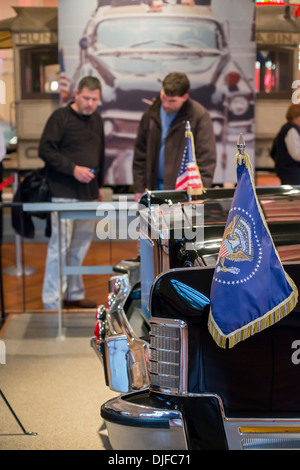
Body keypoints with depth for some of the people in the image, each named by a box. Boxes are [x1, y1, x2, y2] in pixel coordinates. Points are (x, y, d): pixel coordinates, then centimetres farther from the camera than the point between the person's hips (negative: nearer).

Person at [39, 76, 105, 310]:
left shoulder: (97, 121, 16)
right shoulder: (60, 117, -6)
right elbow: (46, 150, -11)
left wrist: (99, 185, 23)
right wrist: (73, 169, -17)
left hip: (88, 193, 7)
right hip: (64, 194, -7)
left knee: (81, 244, 12)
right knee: (60, 244, -6)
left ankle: (74, 294, 24)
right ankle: (52, 303, 1)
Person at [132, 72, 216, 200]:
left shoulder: (200, 116, -6)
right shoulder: (150, 115, 9)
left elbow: (207, 158, -9)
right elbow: (140, 155, 14)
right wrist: (139, 189, 9)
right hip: (154, 189, 4)